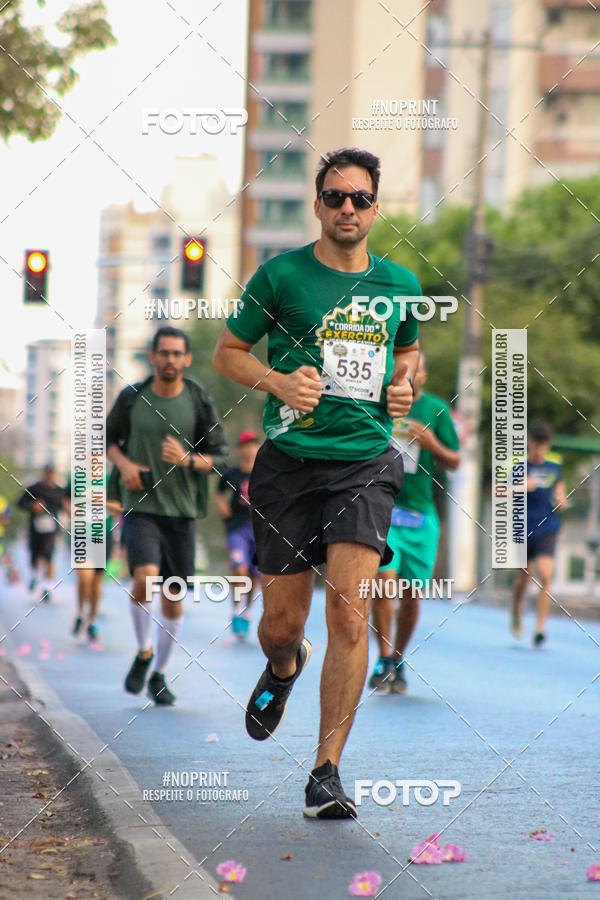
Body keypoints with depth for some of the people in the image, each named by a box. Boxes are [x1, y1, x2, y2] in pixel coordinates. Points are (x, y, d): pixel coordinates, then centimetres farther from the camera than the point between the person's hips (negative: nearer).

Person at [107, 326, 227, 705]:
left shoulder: (199, 401, -2)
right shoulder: (133, 397, -1)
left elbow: (219, 456, 2)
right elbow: (109, 436, 15)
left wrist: (187, 460, -18)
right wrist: (123, 463, -6)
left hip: (180, 510, 1)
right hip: (140, 506, -1)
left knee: (174, 597, 5)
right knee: (145, 578, -23)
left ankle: (159, 674, 23)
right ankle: (144, 653, 1)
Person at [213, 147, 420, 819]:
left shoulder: (399, 285, 10)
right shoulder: (281, 275, 0)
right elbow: (226, 352, 7)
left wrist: (403, 385, 7)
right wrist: (278, 381, -11)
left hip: (365, 465, 1)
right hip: (290, 461, -1)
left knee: (349, 614, -14)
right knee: (282, 623, 5)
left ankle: (326, 773, -6)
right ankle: (282, 670, 45)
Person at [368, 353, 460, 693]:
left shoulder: (436, 409, 6)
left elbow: (454, 461, 9)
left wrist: (432, 444, -9)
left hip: (421, 512, 1)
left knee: (412, 594, 4)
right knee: (385, 580, -17)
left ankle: (398, 662, 22)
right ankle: (384, 661, -8)